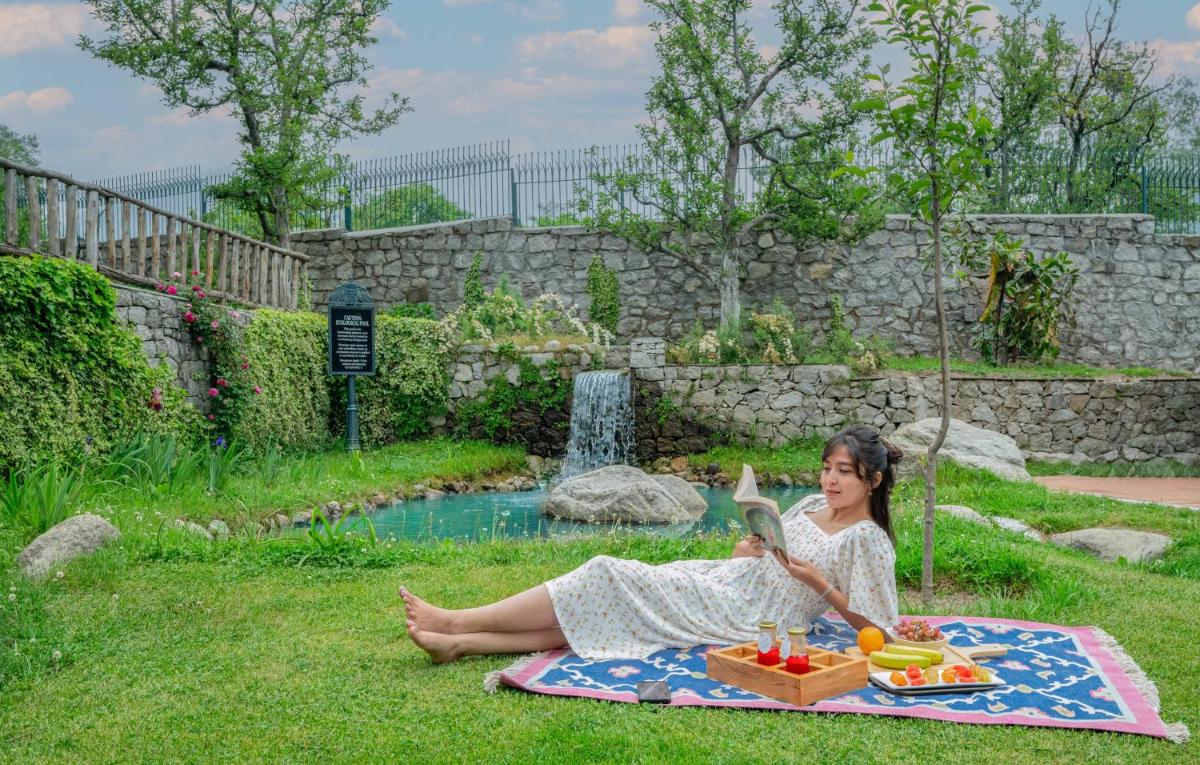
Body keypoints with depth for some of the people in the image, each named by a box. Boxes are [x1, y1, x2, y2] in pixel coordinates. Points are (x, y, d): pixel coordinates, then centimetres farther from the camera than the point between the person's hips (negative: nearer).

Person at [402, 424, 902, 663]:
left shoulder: (867, 540, -6)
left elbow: (874, 628, -8)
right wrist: (743, 553, 1)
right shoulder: (812, 506, 15)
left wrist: (819, 583, -17)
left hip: (744, 617, -7)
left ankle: (455, 624, -12)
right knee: (601, 609, -10)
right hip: (724, 581, 7)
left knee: (611, 581, -16)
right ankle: (458, 642, -12)